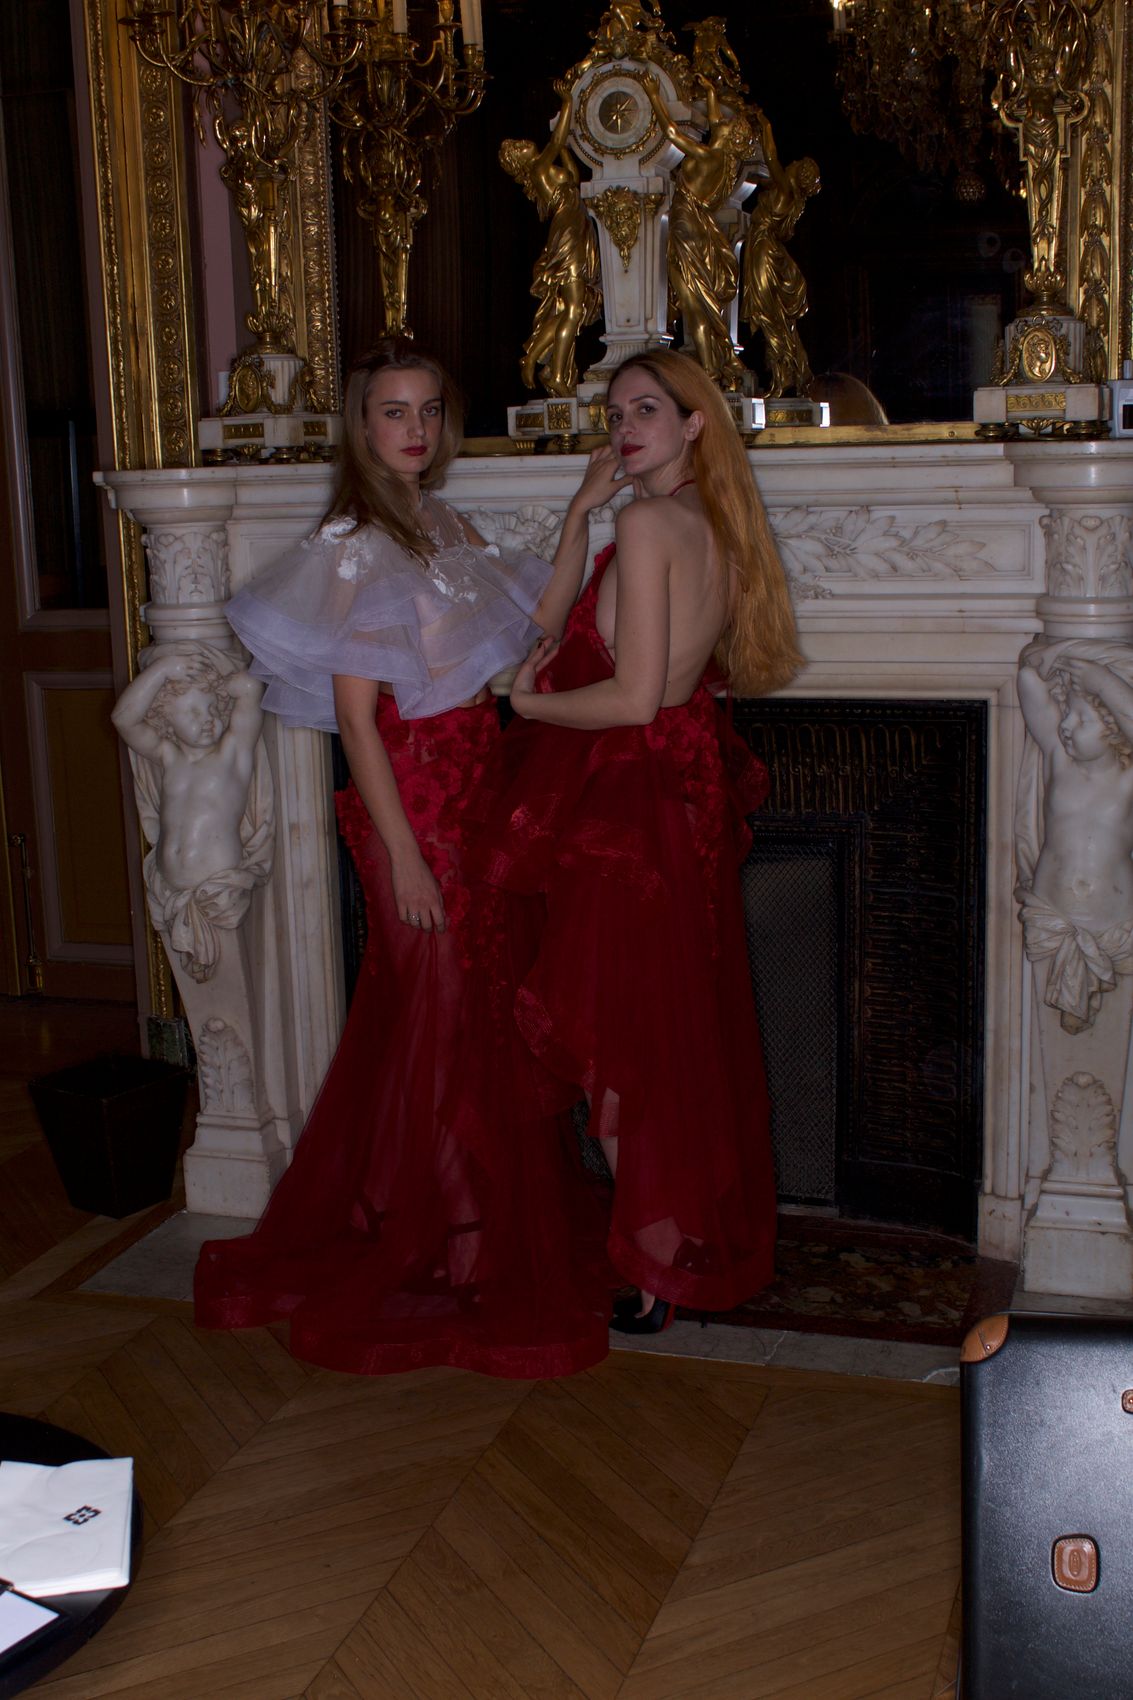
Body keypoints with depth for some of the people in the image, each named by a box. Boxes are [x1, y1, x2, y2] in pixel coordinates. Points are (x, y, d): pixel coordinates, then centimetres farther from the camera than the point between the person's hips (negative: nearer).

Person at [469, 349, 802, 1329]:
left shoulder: (647, 521, -17)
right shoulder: (713, 526, 10)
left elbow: (633, 697, -22)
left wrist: (529, 704, -8)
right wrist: (582, 512, 9)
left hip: (628, 808, -9)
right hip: (685, 802, 9)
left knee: (620, 1052, 4)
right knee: (680, 1038, 18)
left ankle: (652, 1276, 16)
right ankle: (707, 1251, 31)